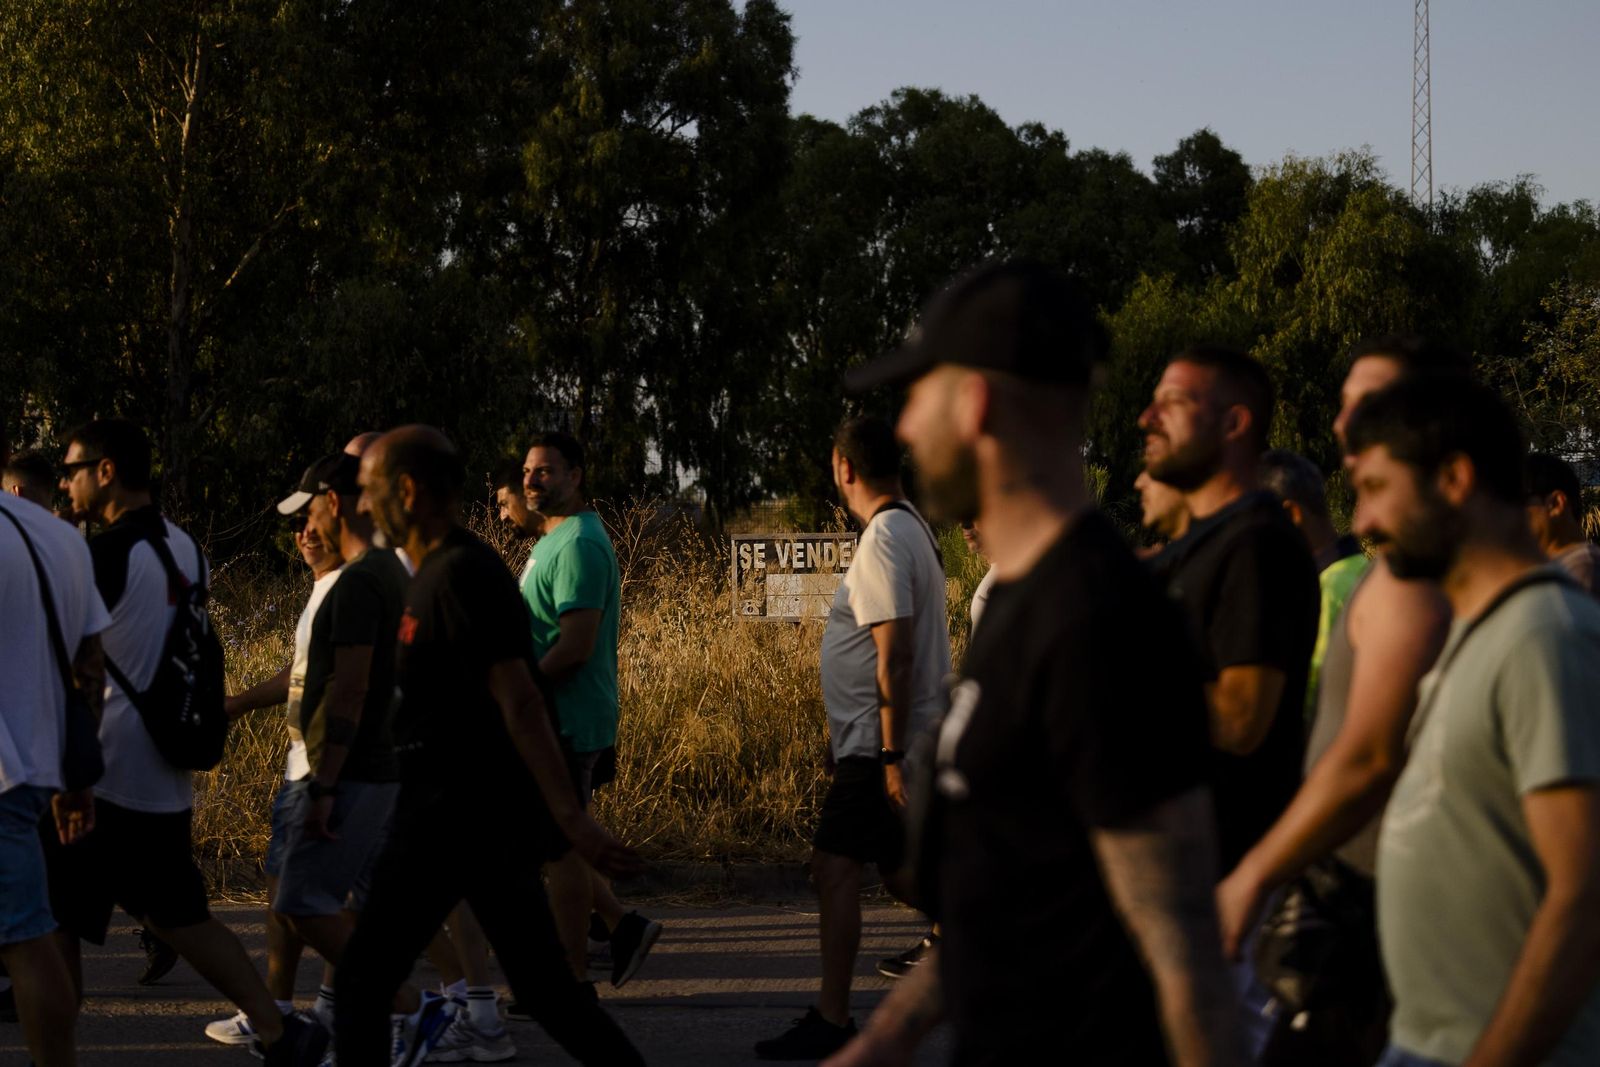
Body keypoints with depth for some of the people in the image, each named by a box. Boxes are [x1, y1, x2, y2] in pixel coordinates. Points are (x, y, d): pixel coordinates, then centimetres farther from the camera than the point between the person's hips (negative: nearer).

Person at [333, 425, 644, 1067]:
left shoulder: (460, 576, -16)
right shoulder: (444, 569, 14)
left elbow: (519, 703, -23)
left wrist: (569, 818, -27)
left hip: (453, 816, -10)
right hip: (493, 818, 10)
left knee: (361, 983, -2)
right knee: (542, 983, 9)